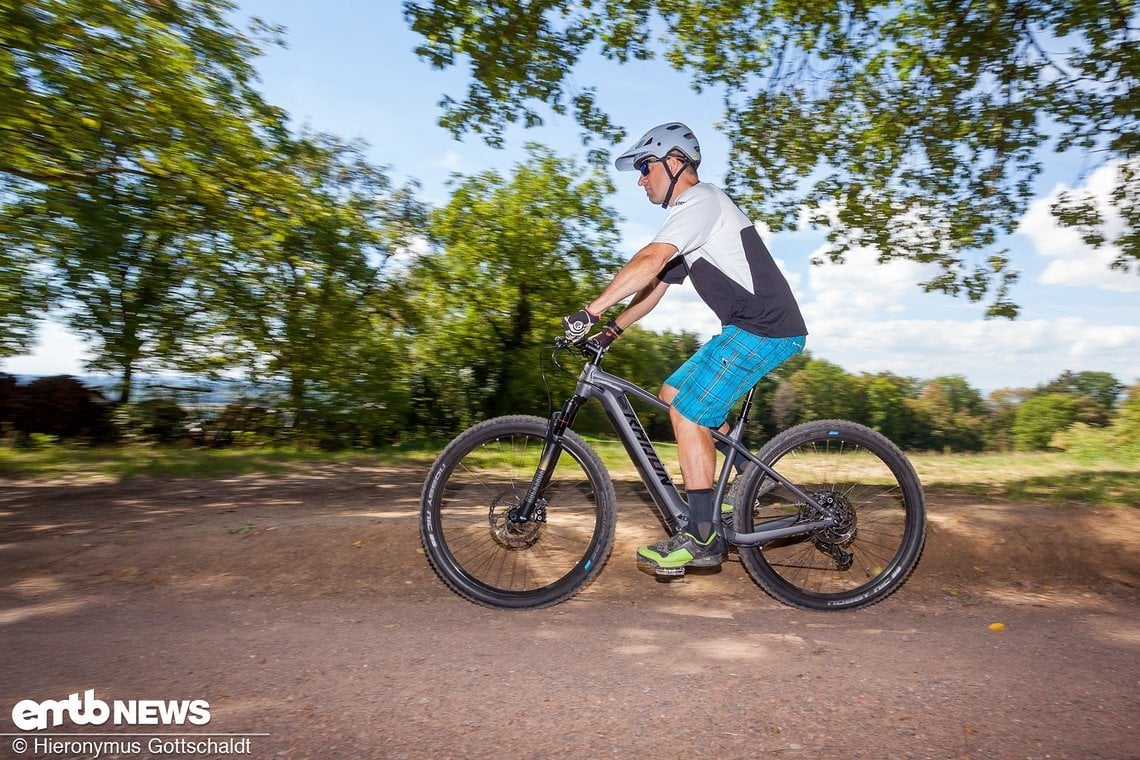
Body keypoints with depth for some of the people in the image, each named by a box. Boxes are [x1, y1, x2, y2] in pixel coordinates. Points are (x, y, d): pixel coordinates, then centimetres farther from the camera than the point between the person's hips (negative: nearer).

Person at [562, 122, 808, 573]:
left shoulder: (700, 199, -10)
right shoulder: (691, 216, 22)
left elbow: (649, 262, -26)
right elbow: (655, 286, 20)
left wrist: (590, 311, -28)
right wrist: (612, 330, 12)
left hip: (763, 330, -10)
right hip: (749, 328, 10)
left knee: (688, 414, -11)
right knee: (674, 394, 11)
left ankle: (702, 538, -3)